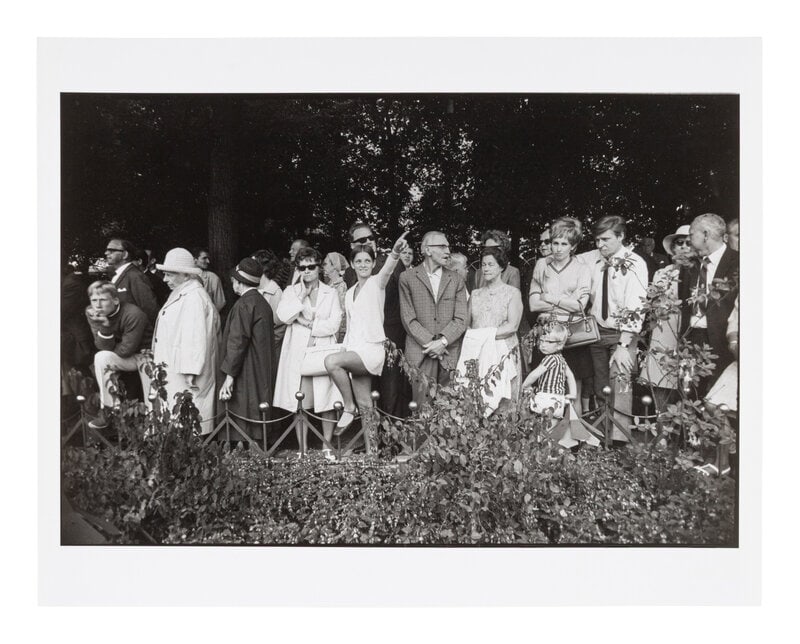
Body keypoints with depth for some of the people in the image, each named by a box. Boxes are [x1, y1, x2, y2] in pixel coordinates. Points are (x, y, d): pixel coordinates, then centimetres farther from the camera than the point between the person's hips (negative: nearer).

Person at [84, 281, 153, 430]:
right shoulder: (91, 314, -11)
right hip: (124, 358, 5)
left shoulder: (133, 314, -28)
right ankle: (107, 410, -15)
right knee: (101, 358, -24)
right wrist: (104, 326, -33)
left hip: (145, 354, -4)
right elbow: (104, 348, -16)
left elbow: (126, 349, -22)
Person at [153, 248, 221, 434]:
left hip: (185, 376, -10)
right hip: (173, 372, 10)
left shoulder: (194, 298, -17)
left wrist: (190, 372, -23)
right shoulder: (180, 295, 16)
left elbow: (196, 338, -22)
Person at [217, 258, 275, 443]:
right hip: (262, 376, 9)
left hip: (246, 375, -9)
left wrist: (229, 375, -16)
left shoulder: (243, 304, -14)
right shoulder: (263, 303, 12)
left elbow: (237, 341, -18)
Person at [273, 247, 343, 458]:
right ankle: (302, 450, 7)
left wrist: (309, 324, -6)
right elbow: (283, 316, -6)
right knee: (300, 404, -2)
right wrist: (302, 295, -5)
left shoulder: (330, 293, 12)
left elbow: (334, 323, 0)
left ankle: (327, 447, 9)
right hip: (298, 353, 0)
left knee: (326, 402, -2)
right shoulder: (291, 291, 12)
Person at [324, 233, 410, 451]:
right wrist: (345, 348, 13)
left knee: (332, 361, -30)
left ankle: (349, 407, -13)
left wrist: (395, 253, -47)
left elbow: (387, 270, -26)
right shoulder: (350, 292, 18)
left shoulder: (376, 283, -3)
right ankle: (369, 450, 11)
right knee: (364, 404, 6)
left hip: (372, 349, -7)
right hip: (354, 349, 7)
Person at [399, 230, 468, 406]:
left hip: (450, 354, 2)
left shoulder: (456, 281, 13)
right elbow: (408, 319, 0)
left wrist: (442, 341, -10)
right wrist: (430, 343, -9)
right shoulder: (408, 278, 6)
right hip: (420, 353, -2)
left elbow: (461, 319, 5)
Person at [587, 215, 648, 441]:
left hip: (622, 334, -6)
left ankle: (619, 442, -3)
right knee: (600, 390, 10)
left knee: (620, 386, -11)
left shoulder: (633, 264, -11)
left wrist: (623, 345, -24)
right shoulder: (596, 265, 9)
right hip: (598, 332, 6)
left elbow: (635, 306, -18)